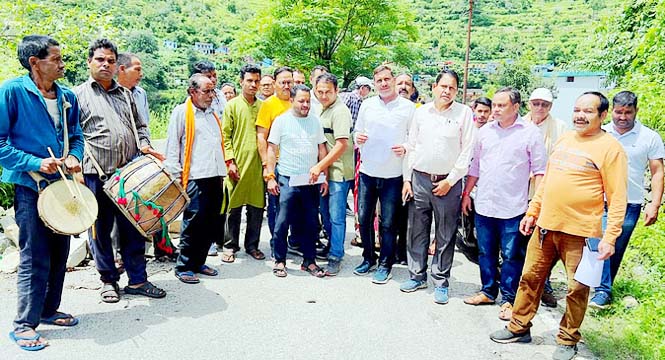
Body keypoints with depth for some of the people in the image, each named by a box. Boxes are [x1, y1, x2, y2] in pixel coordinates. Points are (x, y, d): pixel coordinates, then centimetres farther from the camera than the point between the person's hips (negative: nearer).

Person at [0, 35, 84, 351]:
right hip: (29, 186, -6)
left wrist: (73, 156, -3)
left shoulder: (67, 97, 8)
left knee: (59, 253, 14)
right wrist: (35, 163, -19)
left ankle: (49, 310, 31)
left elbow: (76, 135, 17)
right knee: (34, 258, -3)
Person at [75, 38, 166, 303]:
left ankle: (137, 280, 17)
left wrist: (144, 145, 4)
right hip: (96, 175, -3)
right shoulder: (78, 95, 5)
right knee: (100, 230, 7)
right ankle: (109, 280, 22)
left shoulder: (126, 95, 18)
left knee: (133, 228, 6)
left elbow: (140, 126, 24)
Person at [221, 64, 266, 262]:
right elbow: (225, 136, -1)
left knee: (257, 206, 7)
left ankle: (252, 245, 20)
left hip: (258, 165, 3)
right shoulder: (232, 105, 3)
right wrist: (230, 161, -9)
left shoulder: (263, 107, 11)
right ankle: (231, 246, 16)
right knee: (234, 207, 4)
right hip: (238, 165, -2)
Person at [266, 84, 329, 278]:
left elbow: (322, 149, 12)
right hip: (288, 180, -3)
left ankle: (309, 261, 21)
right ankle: (280, 261, 14)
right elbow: (272, 150, -1)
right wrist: (270, 177, -7)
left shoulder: (315, 121, 9)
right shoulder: (281, 120, -1)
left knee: (311, 223, 9)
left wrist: (324, 176, 7)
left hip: (311, 181, 4)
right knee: (282, 222, 0)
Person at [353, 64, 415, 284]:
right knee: (364, 218, 9)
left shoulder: (408, 107, -1)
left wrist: (406, 149, -18)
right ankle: (368, 258, 28)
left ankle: (385, 265, 19)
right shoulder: (367, 105, 7)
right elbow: (357, 130, 14)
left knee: (388, 223, 4)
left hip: (393, 174, -3)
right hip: (368, 171, 3)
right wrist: (358, 137, -8)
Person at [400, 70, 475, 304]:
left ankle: (440, 282, 18)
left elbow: (467, 151, -4)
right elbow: (412, 147, 10)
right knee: (417, 231, 10)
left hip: (448, 182, -3)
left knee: (446, 236, 5)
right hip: (419, 179, 3)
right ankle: (417, 276, 25)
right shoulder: (421, 112, 7)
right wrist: (407, 179, 5)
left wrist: (450, 181, -8)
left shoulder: (464, 113, -1)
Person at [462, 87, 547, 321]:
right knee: (486, 252, 14)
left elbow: (539, 170, -4)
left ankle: (508, 299, 18)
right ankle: (488, 291, 29)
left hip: (513, 207, -4)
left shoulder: (530, 133, -4)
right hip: (484, 204, 4)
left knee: (512, 256, 4)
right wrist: (466, 194, 14)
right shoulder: (485, 131, 8)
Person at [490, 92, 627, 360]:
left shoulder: (610, 147, -7)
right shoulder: (564, 139, 12)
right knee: (530, 277, 12)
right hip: (545, 226, 6)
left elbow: (617, 198, -10)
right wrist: (531, 213, 15)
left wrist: (610, 237, -16)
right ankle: (519, 328, 28)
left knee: (577, 288, 7)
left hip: (580, 232, -6)